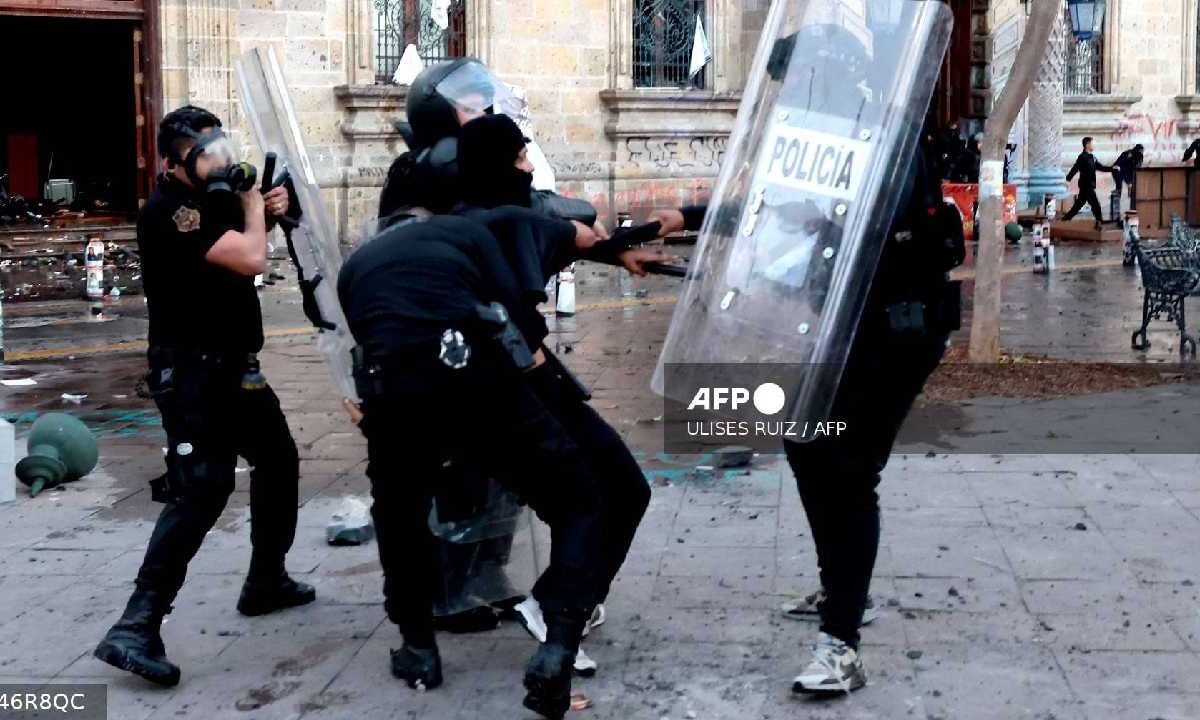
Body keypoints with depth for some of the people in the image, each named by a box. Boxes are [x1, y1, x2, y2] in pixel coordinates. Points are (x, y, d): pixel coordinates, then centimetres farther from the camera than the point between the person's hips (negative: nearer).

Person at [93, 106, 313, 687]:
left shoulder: (214, 198, 9)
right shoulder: (168, 210, -20)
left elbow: (245, 240, 27)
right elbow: (251, 259, -28)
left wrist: (263, 211, 5)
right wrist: (251, 202, -8)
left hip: (232, 367, 10)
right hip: (191, 373, -10)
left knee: (278, 459, 20)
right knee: (203, 489, -19)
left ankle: (266, 581, 34)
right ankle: (135, 629, -22)